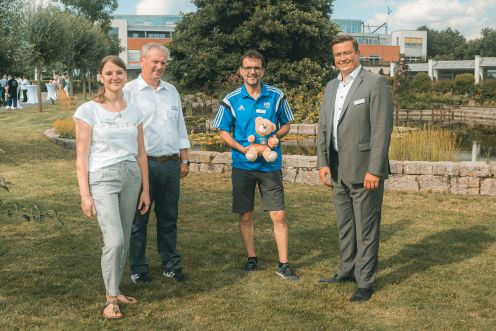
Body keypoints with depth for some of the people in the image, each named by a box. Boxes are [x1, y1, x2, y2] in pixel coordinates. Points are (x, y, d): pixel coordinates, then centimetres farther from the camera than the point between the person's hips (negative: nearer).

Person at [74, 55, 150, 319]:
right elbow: (81, 156, -6)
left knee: (123, 241, 9)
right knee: (114, 241, -14)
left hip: (131, 176, 5)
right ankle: (110, 299, 3)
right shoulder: (88, 111, -5)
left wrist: (145, 188, 12)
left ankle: (115, 291, 25)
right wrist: (85, 194, -10)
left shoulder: (134, 112, 8)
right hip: (102, 178, -5)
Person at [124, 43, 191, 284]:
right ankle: (138, 268, 15)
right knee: (139, 219, 4)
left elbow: (180, 128, 20)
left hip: (171, 164, 5)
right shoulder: (129, 91, -1)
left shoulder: (171, 91, 15)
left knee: (169, 218, 11)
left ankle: (171, 265, 21)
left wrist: (184, 160, 15)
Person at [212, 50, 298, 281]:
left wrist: (276, 135, -12)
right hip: (243, 165, 1)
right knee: (245, 216, 9)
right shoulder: (231, 100, -1)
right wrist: (243, 148, -13)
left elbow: (286, 124, 11)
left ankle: (283, 264, 8)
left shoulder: (276, 97, 0)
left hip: (270, 165, 0)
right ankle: (251, 258, 26)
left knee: (278, 216, -3)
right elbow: (224, 133, 3)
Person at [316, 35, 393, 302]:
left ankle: (365, 282, 11)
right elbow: (323, 128, 14)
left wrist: (375, 170, -17)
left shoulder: (374, 84, -9)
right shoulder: (331, 87, 14)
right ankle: (346, 271, 31)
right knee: (344, 226, 17)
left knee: (366, 228, 1)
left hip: (364, 171, -7)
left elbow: (382, 129, -14)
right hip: (338, 172, 7)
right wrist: (323, 163, 5)